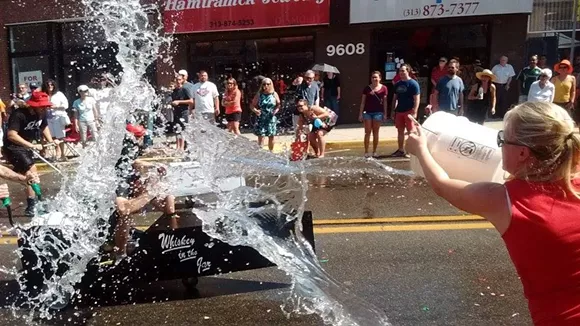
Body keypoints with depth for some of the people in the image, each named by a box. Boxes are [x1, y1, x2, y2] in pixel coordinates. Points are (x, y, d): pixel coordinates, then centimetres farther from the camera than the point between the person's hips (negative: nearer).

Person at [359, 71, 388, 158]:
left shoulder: (383, 88, 1)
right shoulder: (367, 88, 2)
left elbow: (384, 102, 4)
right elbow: (363, 102, 4)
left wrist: (385, 114, 1)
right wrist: (360, 114, 0)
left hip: (378, 112, 0)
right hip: (367, 112, 0)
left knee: (375, 132, 7)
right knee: (367, 132, 2)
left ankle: (374, 152, 15)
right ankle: (366, 152, 6)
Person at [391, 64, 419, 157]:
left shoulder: (413, 83, -7)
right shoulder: (398, 84, 12)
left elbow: (417, 99, -11)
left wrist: (414, 112, -17)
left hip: (409, 111, -6)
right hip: (399, 111, 6)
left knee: (411, 131, -2)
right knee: (400, 131, 10)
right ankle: (400, 150, 18)